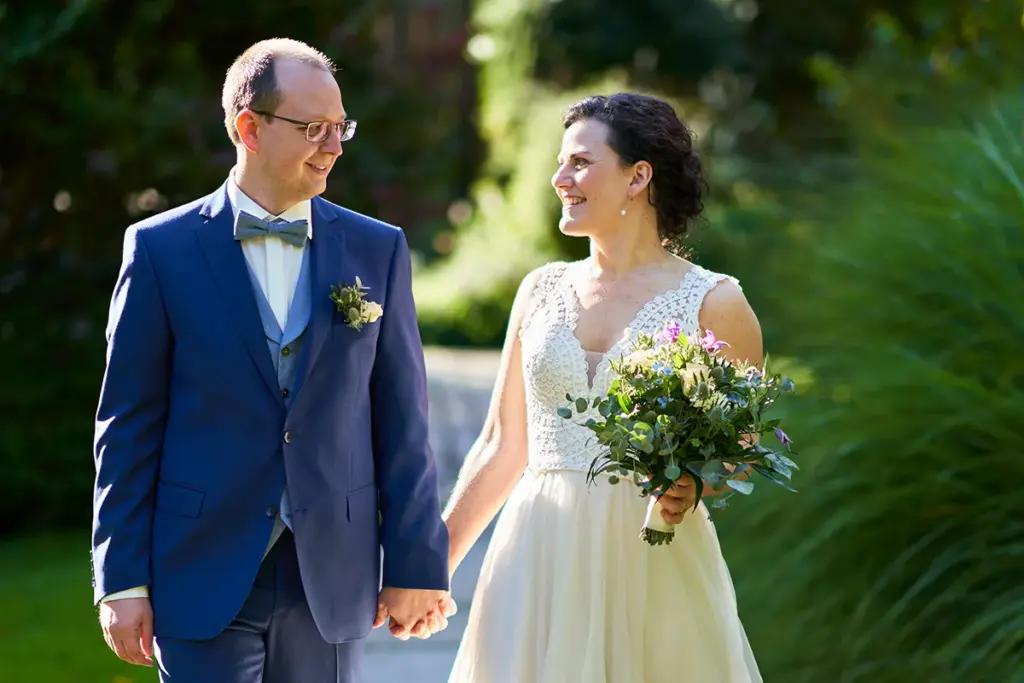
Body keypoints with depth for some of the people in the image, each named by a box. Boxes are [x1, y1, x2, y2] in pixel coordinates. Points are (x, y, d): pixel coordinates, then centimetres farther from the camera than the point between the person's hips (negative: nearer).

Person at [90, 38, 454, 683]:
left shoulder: (377, 250, 4)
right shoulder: (161, 249, -1)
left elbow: (401, 419, 4)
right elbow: (130, 424, 0)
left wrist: (416, 564, 1)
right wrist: (122, 580, -3)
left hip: (331, 581, 2)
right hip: (205, 580, -2)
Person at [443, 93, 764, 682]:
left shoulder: (713, 303, -2)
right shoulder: (541, 291, 9)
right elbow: (503, 445, 12)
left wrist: (696, 487, -19)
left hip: (652, 564, -3)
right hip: (539, 561, 3)